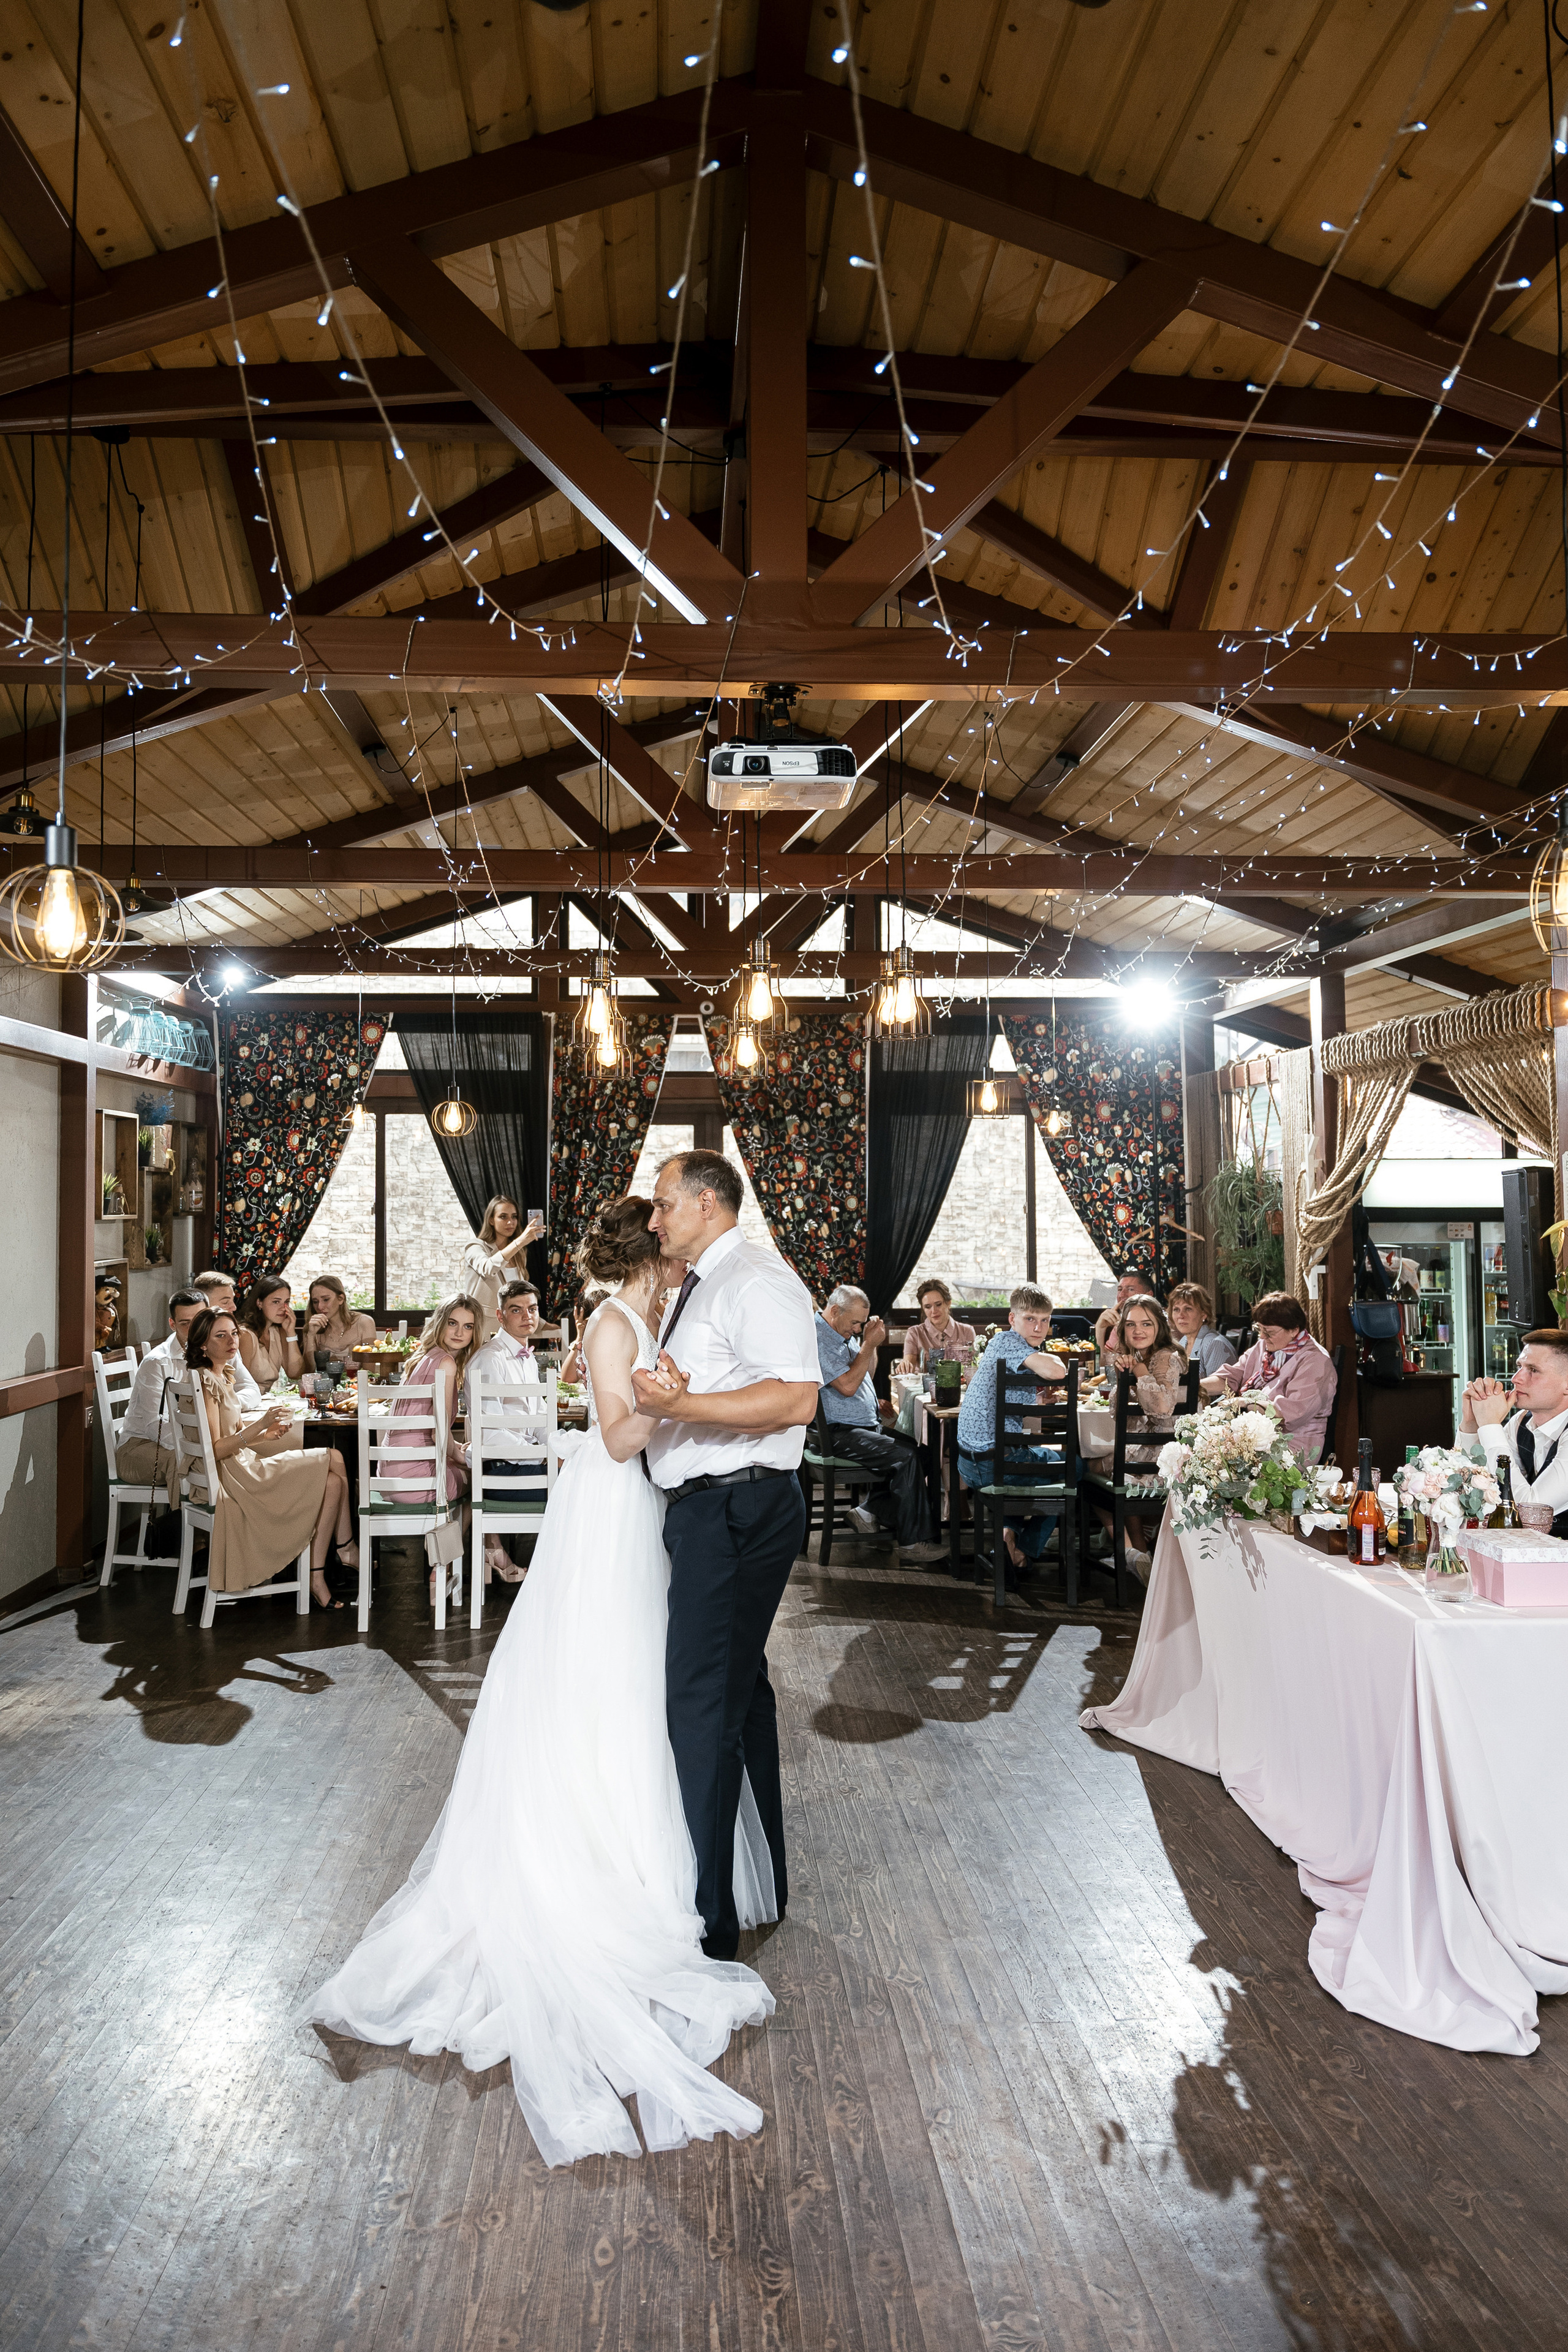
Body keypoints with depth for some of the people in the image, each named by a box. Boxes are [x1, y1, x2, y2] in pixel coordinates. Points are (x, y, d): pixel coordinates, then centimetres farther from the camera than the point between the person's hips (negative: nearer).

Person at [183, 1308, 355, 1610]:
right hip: (228, 1476, -9)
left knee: (333, 1481, -5)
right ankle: (346, 1548, 3)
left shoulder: (222, 1378, 14)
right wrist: (259, 1425, -25)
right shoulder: (205, 1382, -16)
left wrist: (268, 1430, 4)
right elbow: (215, 1450, -20)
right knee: (334, 1458, -10)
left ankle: (317, 1576, -2)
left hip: (243, 1464, 9)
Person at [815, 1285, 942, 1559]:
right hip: (839, 1435, -10)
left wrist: (869, 1342, 6)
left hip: (869, 1425, 10)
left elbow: (866, 1374, 22)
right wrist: (869, 1345, -17)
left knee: (917, 1450, -3)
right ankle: (913, 1542, -14)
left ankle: (871, 1510, 3)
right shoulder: (818, 1339, -17)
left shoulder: (845, 1333, 15)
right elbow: (848, 1386, -23)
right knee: (906, 1458, -22)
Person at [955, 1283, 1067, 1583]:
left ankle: (1010, 1531, 22)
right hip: (997, 1463, -9)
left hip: (970, 1462, 9)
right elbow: (1056, 1372, -30)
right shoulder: (1009, 1340, -13)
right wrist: (1054, 1359, -7)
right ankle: (1026, 1550, 15)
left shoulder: (1000, 1341, 15)